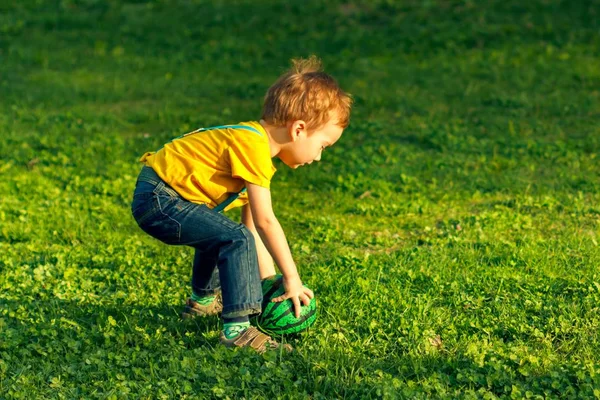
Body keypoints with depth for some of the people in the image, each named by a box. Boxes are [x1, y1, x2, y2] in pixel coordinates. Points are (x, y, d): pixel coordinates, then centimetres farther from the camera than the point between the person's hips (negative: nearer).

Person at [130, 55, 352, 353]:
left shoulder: (257, 142, 12)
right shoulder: (253, 146, -22)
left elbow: (253, 222, 12)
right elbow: (265, 221, -23)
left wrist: (268, 277, 9)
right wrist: (291, 278, -17)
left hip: (159, 198, 11)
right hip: (159, 199, -11)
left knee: (217, 235, 33)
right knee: (236, 240, -23)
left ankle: (203, 300, 52)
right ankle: (237, 328, -22)